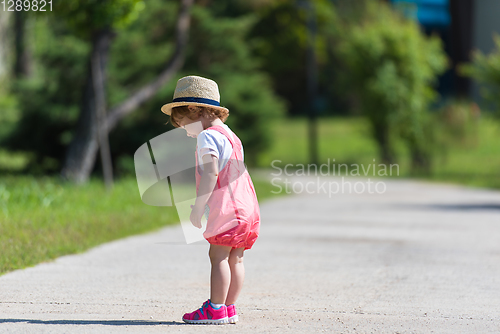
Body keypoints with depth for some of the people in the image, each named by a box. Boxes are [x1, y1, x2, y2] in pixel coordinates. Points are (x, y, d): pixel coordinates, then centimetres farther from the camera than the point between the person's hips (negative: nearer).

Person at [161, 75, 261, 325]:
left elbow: (211, 173, -18)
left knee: (218, 256, -9)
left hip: (225, 208, -10)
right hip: (247, 208, 10)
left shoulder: (207, 136, -7)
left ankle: (216, 309, -11)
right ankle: (229, 307, 11)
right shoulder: (231, 136, 24)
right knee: (235, 259, 9)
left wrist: (199, 206, -20)